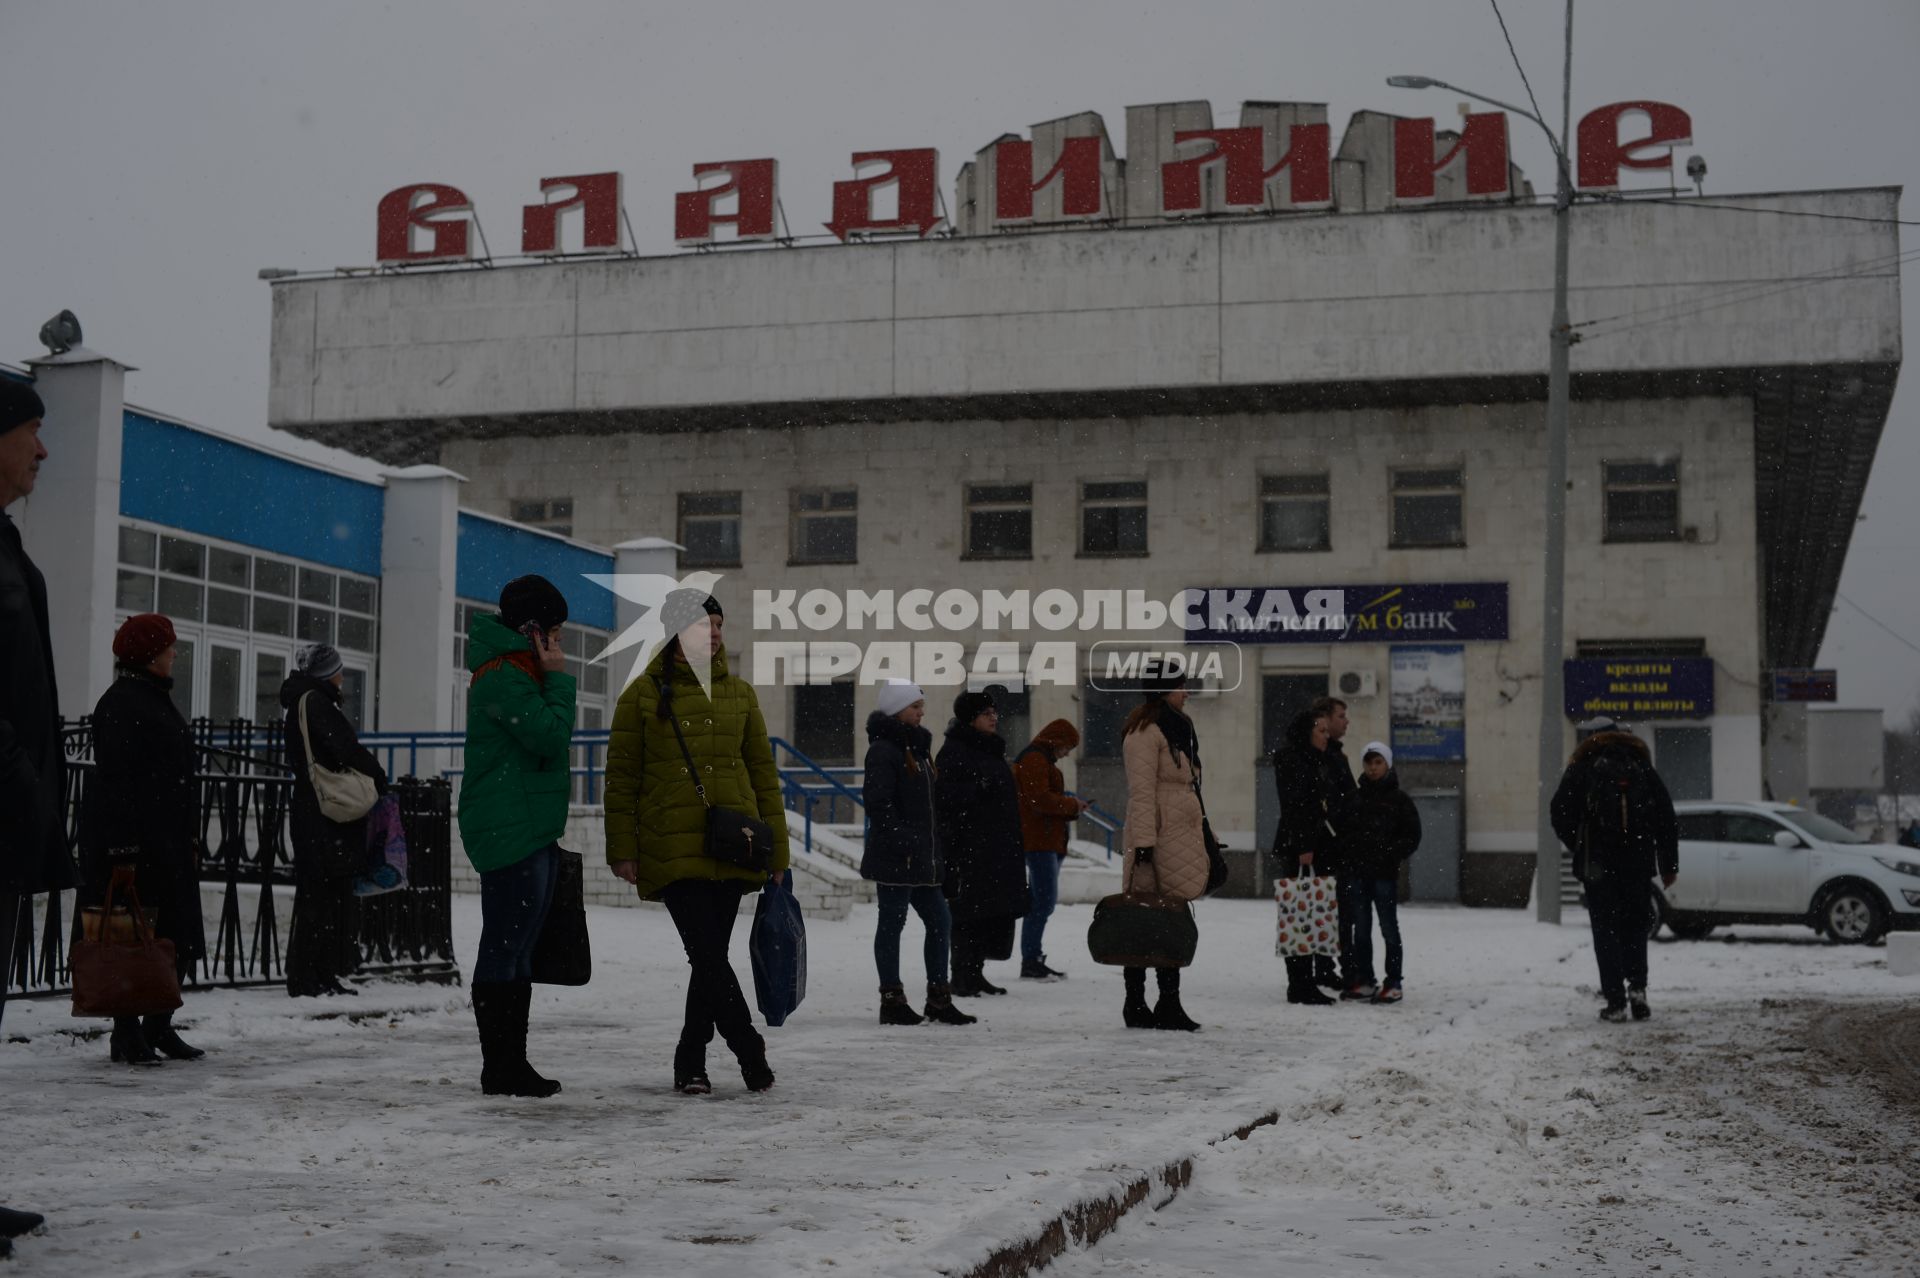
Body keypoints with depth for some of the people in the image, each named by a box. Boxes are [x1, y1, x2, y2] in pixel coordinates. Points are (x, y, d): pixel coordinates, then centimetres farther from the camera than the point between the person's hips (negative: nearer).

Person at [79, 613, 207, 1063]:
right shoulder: (120, 704, -12)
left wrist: (191, 837, 19)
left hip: (169, 841, 9)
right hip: (132, 841, -9)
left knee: (180, 937, 9)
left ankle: (158, 1026, 19)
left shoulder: (159, 701, 19)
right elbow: (116, 783, -18)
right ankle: (127, 1032, 4)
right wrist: (123, 852, -23)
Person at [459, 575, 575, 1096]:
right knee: (503, 947, -7)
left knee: (518, 949, 13)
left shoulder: (519, 673, 21)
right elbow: (550, 735, -20)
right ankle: (500, 1068, -3)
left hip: (533, 831, 11)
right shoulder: (501, 677, -13)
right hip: (509, 832, -11)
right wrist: (560, 679, -11)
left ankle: (511, 1063, 19)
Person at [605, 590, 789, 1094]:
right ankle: (751, 1053, -3)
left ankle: (691, 1062, 19)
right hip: (673, 848, -3)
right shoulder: (644, 693, 2)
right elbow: (621, 775, 3)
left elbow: (762, 769, 14)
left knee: (710, 958, 7)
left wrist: (775, 844, 10)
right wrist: (622, 849, -2)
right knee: (709, 957, -12)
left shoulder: (738, 692, 11)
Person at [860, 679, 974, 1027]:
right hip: (894, 857, -10)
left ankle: (939, 999, 15)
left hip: (921, 856, 10)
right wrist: (902, 840, -23)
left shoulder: (916, 747, 18)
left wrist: (933, 848, 18)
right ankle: (892, 1000, 5)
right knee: (892, 923, -2)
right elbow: (876, 801, -20)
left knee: (940, 920, 9)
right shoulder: (883, 750, -11)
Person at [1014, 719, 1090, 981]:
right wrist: (1072, 805, -9)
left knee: (1043, 900, 12)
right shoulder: (1034, 760, -11)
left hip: (1049, 840, 11)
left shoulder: (1043, 760, 24)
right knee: (1043, 900, -13)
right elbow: (1039, 799, -21)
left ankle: (1033, 960, 16)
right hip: (1039, 839, -11)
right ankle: (1030, 962, -14)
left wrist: (1072, 808, 11)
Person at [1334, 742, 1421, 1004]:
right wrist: (1345, 859, -3)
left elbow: (1411, 835, 0)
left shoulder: (1399, 799, 1)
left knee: (1389, 928, 0)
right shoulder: (1353, 799, 11)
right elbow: (1339, 830, 11)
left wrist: (1390, 855, -13)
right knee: (1361, 929, 9)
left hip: (1384, 874, -4)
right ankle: (1364, 981, 15)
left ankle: (1393, 984, 3)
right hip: (1355, 873, 4)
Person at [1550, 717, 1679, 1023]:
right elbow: (1667, 820, 9)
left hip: (1597, 864, -2)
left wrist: (1579, 848, 11)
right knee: (1634, 927, 14)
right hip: (1638, 863, 2)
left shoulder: (1581, 770, 2)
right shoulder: (1644, 770, 11)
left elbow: (1560, 814, -3)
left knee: (1606, 929, 2)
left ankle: (1615, 1001, -4)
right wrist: (1669, 866, 11)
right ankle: (1637, 986, -5)